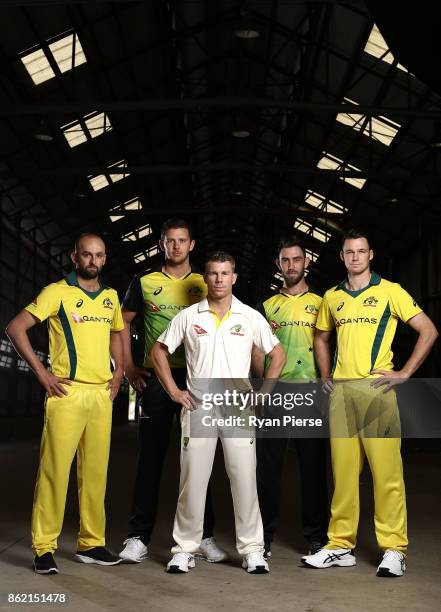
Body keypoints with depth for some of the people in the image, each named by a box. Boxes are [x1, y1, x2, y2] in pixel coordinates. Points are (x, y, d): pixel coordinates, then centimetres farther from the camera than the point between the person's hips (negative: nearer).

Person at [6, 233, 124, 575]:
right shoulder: (57, 292, -3)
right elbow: (16, 328, -6)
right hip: (67, 392, -5)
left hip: (102, 393, 5)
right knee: (55, 469, -6)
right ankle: (44, 549, 1)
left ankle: (91, 543, 19)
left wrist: (118, 372, 15)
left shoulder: (111, 297, 14)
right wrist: (41, 372, -10)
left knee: (96, 472, 9)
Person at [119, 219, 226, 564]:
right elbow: (123, 323, 12)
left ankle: (205, 536, 12)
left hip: (195, 378, 1)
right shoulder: (145, 283, 7)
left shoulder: (205, 286, 8)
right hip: (155, 377, 0)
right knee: (150, 458, 2)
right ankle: (139, 537, 8)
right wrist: (128, 367, 2)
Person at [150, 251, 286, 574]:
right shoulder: (188, 317, 5)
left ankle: (252, 549, 10)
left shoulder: (251, 317, 4)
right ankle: (185, 549, 13)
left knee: (245, 480, 0)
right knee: (192, 480, 3)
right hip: (198, 410, 0)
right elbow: (159, 351, 12)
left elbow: (278, 354, 11)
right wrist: (173, 391, 4)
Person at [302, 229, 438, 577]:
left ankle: (394, 550, 0)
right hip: (341, 390, 4)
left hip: (376, 388, -4)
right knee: (343, 469, 7)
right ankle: (341, 545, 14)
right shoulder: (332, 297, 15)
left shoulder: (389, 291, 2)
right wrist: (326, 376, 16)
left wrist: (405, 373, -6)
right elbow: (322, 337, 30)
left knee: (386, 469, -6)